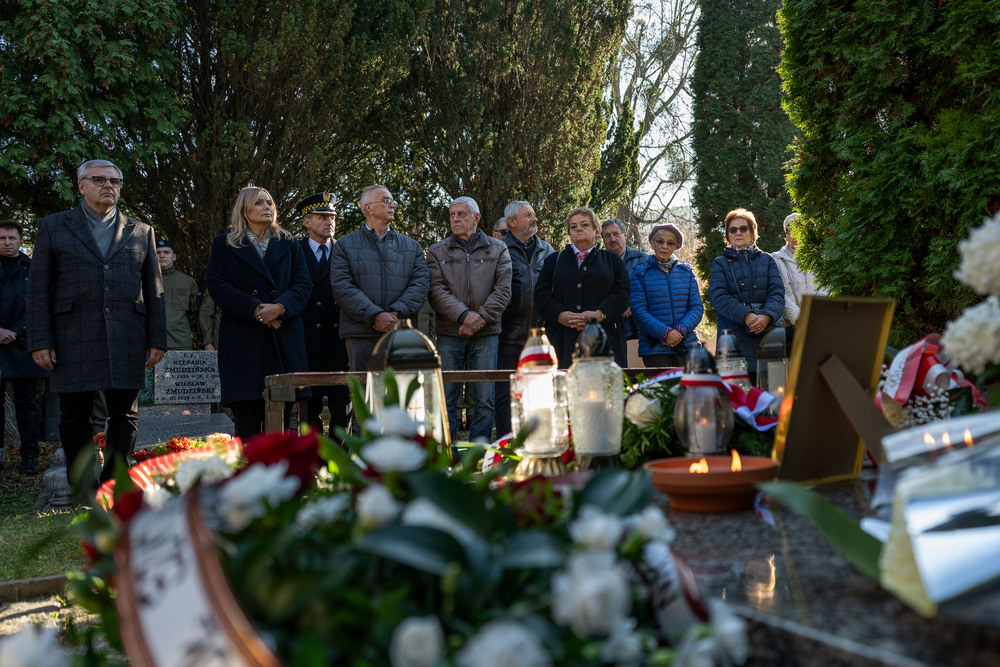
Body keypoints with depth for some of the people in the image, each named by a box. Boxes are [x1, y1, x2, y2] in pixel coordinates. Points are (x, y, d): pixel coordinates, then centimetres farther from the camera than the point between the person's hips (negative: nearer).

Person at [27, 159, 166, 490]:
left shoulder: (141, 232, 15)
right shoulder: (53, 227, 10)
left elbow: (154, 291, 13)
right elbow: (38, 289, 5)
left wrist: (157, 340, 4)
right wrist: (40, 341, -5)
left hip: (127, 343, 2)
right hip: (73, 341, -1)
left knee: (125, 415, 2)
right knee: (74, 417, 1)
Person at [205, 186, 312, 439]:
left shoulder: (289, 245, 18)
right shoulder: (224, 244, 11)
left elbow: (303, 284, 9)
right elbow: (217, 285, 0)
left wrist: (281, 307, -11)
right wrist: (255, 309, -12)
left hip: (284, 336, 2)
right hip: (242, 338, -2)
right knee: (246, 421, -7)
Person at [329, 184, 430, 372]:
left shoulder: (412, 246, 19)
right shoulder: (344, 246, 10)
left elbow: (421, 283, 6)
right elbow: (342, 287, -2)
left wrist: (396, 312, -11)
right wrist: (375, 316, -14)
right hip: (361, 334, -2)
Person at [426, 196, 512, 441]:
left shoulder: (498, 249, 10)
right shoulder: (437, 251, 10)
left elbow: (503, 289, 1)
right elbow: (436, 290, -3)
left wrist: (481, 317, -12)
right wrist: (464, 315, -16)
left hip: (486, 334, 0)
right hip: (449, 335, 0)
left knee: (484, 400, 0)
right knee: (446, 399, 0)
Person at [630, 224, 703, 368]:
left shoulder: (686, 271, 13)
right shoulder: (640, 273, 5)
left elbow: (697, 307, 8)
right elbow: (638, 311, -4)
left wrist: (680, 330, -10)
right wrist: (664, 333, -16)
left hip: (687, 345, 3)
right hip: (655, 348, -2)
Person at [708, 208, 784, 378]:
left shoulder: (767, 260, 19)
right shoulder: (720, 263, 14)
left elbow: (777, 292, 5)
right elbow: (719, 297, -2)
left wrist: (766, 316, -16)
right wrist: (746, 316, -18)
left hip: (767, 331, 2)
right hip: (734, 335, -1)